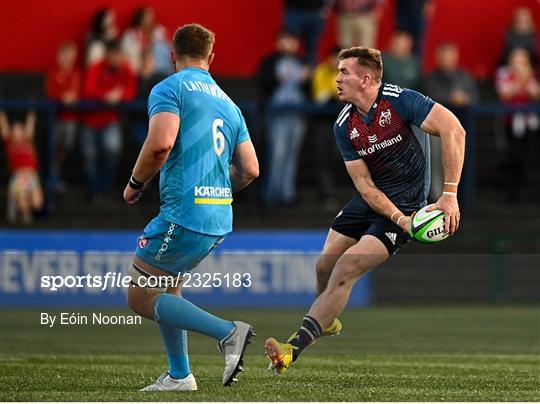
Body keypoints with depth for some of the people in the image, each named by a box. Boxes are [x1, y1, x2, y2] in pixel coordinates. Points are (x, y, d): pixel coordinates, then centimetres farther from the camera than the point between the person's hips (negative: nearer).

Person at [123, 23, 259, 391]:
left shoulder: (169, 89, -4)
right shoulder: (228, 104, 18)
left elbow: (161, 143, -21)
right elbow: (250, 170, 14)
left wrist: (136, 183, -5)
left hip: (183, 216, -8)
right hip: (220, 219, 8)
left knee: (140, 298, 1)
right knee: (165, 288, 24)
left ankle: (228, 332, -12)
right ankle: (179, 375, 20)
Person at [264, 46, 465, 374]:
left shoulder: (399, 100, -21)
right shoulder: (344, 126, -4)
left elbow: (453, 130, -29)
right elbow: (365, 185, -6)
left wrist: (449, 194, -32)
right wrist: (399, 219, -22)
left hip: (406, 204, -6)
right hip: (371, 200, 6)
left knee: (346, 271, -16)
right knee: (325, 265, 6)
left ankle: (294, 350, -17)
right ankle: (328, 321, 39)